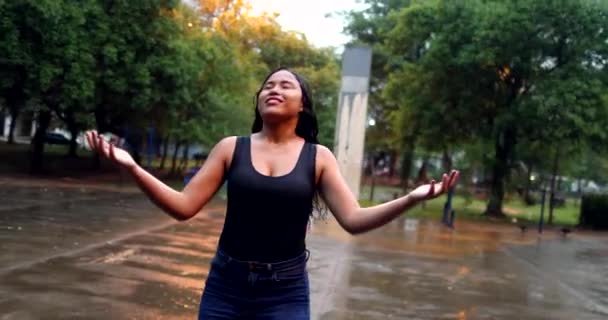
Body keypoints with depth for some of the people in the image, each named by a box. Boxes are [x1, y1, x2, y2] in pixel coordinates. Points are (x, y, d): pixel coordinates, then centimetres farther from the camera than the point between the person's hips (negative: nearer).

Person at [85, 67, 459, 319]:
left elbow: (354, 219, -7)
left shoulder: (318, 156, -1)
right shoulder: (231, 148, -1)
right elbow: (183, 207, -4)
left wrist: (409, 199, -21)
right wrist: (131, 167, -15)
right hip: (226, 284, 1)